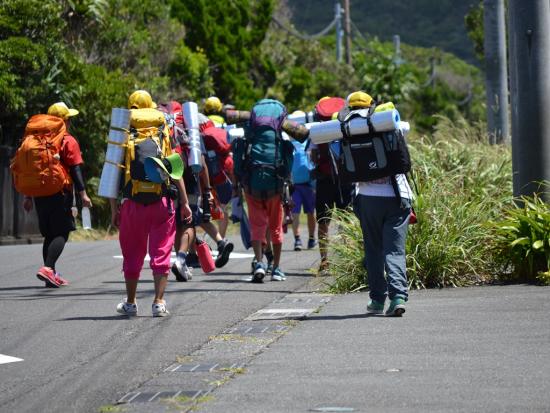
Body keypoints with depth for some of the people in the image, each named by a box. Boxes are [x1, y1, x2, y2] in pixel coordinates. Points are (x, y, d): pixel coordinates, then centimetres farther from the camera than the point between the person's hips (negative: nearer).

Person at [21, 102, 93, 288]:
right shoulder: (68, 141, -5)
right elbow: (75, 170, -11)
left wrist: (28, 197, 18)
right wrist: (83, 194, -9)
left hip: (40, 194, 6)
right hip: (60, 194, -6)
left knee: (49, 234, 13)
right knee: (61, 233, -5)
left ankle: (52, 275, 11)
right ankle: (48, 268, -23)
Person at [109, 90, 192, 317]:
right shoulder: (164, 134, 9)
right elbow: (176, 170, 3)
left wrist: (114, 209, 4)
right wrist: (184, 202, 5)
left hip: (133, 202, 0)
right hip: (162, 202, 0)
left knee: (132, 255, 12)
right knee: (161, 253, 4)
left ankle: (130, 303, 22)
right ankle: (159, 302, -4)